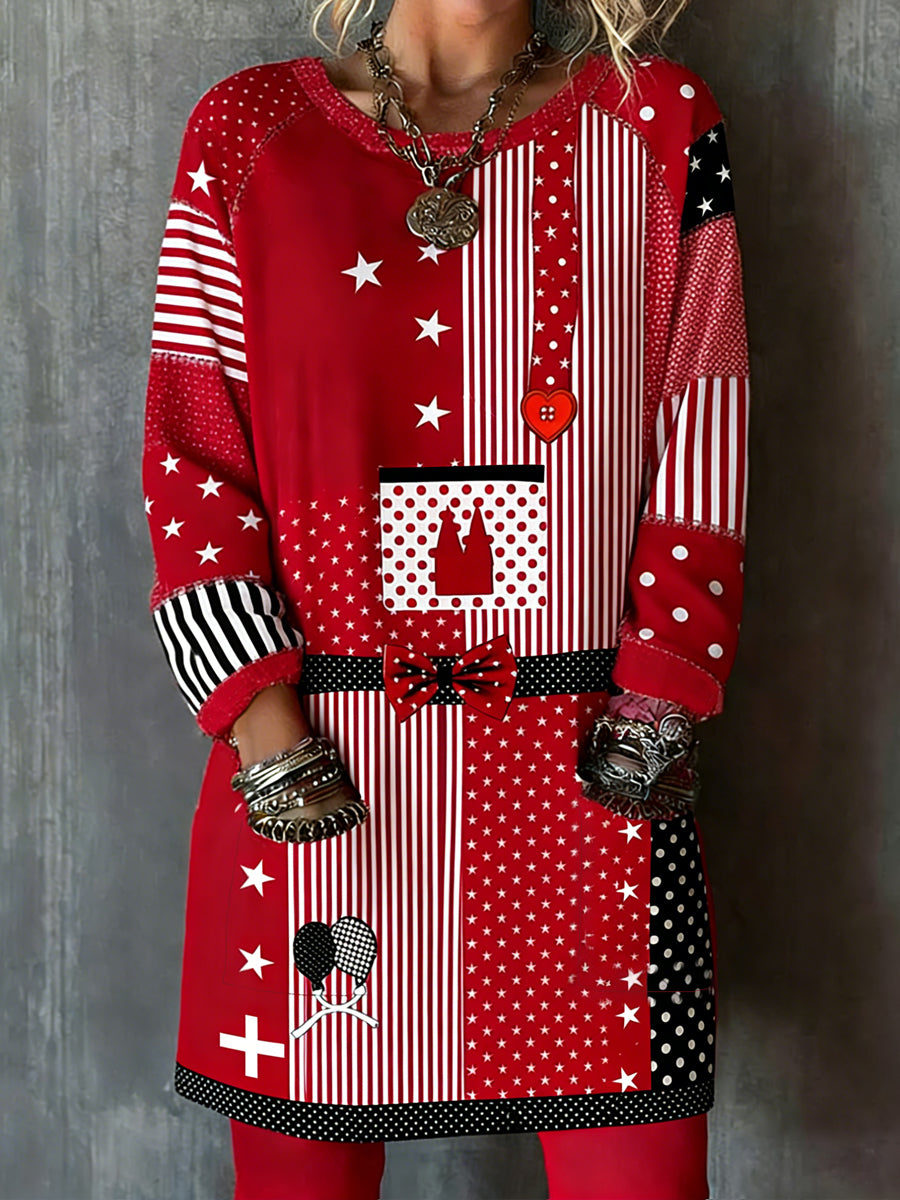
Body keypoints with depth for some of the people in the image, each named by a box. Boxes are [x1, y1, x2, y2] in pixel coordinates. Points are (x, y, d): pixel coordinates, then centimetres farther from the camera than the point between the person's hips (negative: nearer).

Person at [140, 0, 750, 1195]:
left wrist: (665, 685, -4)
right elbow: (190, 446, 3)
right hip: (315, 752, 0)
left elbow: (704, 432, 6)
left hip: (592, 763, 0)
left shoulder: (661, 124, 8)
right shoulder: (249, 131, 7)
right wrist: (257, 706, -6)